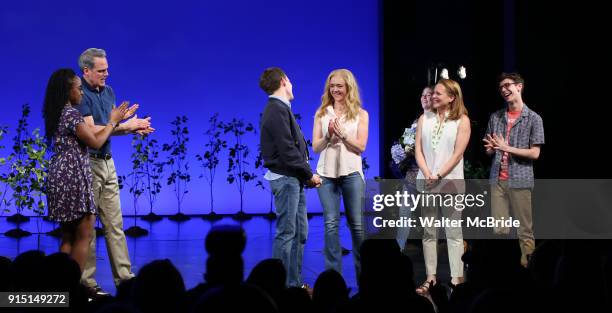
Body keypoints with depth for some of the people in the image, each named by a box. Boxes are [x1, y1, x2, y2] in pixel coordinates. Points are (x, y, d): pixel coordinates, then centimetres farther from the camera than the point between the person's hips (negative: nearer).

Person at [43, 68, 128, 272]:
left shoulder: (56, 114, 13)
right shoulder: (71, 114, -14)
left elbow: (85, 136, 17)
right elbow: (95, 142, -11)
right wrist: (112, 122, 3)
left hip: (60, 176, 9)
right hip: (73, 176, -9)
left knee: (68, 236, 13)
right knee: (84, 234, -4)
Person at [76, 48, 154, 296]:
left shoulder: (108, 92, 12)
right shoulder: (80, 95, -14)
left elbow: (111, 127, 12)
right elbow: (91, 131, -20)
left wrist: (134, 128, -8)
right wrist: (127, 125, -17)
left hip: (107, 162, 8)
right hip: (87, 163, -8)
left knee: (115, 223, 10)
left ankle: (124, 276, 14)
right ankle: (86, 282, 4)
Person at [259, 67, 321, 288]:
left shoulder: (281, 109, 17)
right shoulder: (278, 110, -14)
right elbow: (287, 150, -19)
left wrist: (307, 175, 6)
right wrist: (309, 174, -11)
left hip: (294, 179, 10)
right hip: (285, 178, -10)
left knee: (300, 232, 13)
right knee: (286, 233, -6)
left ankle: (295, 284, 18)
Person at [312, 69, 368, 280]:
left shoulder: (360, 114, 5)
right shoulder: (322, 113, 8)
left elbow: (360, 147, -1)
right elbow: (315, 147, 5)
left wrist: (342, 134, -14)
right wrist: (328, 136, -13)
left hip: (351, 173, -1)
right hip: (326, 173, 1)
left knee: (357, 223, 2)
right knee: (331, 223, 0)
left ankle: (364, 274, 9)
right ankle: (333, 274, 3)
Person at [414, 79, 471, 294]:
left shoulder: (461, 120, 0)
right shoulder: (425, 119, 10)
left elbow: (458, 154, -7)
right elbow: (418, 150, 5)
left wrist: (438, 176, -12)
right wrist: (427, 175, -9)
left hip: (450, 182, -4)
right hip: (426, 182, 4)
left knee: (454, 233, -2)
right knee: (428, 233, 5)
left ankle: (457, 279, -1)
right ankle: (431, 278, 10)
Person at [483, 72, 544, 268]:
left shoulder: (533, 119, -1)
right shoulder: (496, 117, 12)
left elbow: (534, 153, -5)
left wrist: (506, 148, -12)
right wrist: (491, 148, -6)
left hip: (520, 180, -4)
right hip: (497, 179, 4)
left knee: (525, 230, 1)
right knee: (499, 229, 6)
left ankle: (525, 268, 6)